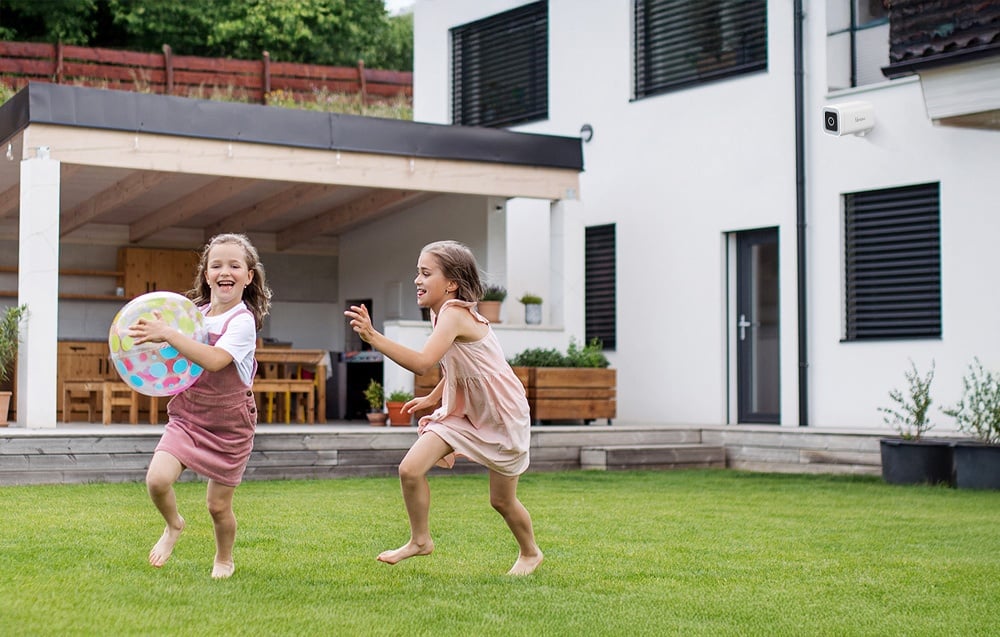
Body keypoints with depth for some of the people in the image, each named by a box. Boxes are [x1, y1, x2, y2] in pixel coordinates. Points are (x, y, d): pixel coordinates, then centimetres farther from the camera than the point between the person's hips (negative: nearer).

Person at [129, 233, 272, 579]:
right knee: (157, 478, -18)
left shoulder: (243, 321, -14)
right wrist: (155, 336, -2)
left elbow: (215, 360, -32)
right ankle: (173, 525, 14)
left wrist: (168, 334, -35)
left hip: (229, 424, -4)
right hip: (187, 416, 4)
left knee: (218, 505, 5)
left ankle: (224, 559, 35)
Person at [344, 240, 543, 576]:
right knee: (410, 469, -9)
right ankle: (420, 540, 12)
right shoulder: (443, 313, 0)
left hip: (503, 416, -8)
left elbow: (422, 362, -43)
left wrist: (373, 337, -48)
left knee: (502, 500, 9)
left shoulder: (454, 313, -28)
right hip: (462, 410, 8)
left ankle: (530, 553, 37)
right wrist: (432, 397, 22)